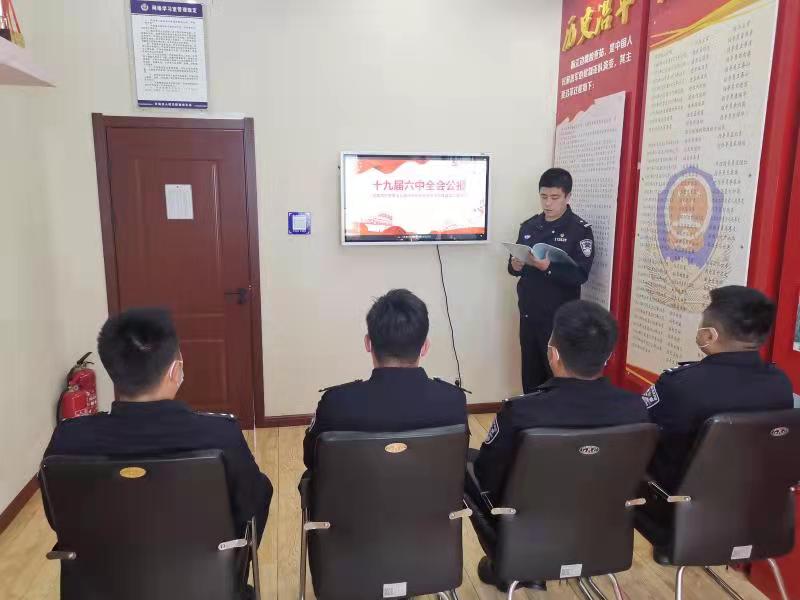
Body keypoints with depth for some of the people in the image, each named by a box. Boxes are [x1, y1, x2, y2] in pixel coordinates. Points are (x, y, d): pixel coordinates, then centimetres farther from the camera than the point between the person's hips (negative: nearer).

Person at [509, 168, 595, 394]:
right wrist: (515, 266, -8)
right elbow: (515, 265, 15)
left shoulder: (580, 229, -5)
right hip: (529, 314, 5)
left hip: (560, 318, -4)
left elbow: (580, 274, -13)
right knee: (530, 374, 11)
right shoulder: (529, 226, 10)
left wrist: (548, 267, -27)